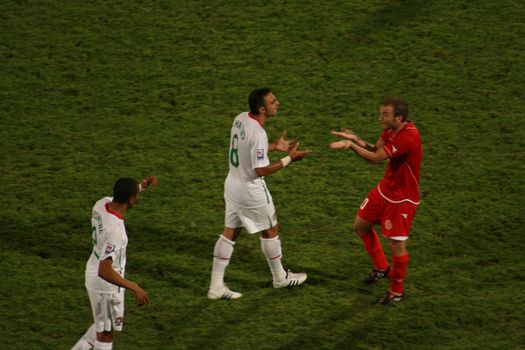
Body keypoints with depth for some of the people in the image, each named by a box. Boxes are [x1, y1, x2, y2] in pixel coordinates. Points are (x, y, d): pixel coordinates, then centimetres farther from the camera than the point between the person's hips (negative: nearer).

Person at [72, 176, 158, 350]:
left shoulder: (102, 204, -11)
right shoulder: (115, 231, -35)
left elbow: (119, 197, 16)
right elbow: (104, 271, -41)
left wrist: (142, 185, 4)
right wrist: (134, 287, -39)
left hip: (92, 273, 9)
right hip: (107, 285, -9)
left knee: (105, 325, 28)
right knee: (106, 334, 11)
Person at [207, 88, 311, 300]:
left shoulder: (241, 119, -1)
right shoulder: (258, 134, -28)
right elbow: (261, 170, -24)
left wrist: (274, 147, 12)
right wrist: (289, 159, -18)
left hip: (233, 184, 8)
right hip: (251, 190, -8)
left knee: (229, 233, 12)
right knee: (270, 230, 13)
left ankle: (216, 286, 13)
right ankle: (280, 277, 32)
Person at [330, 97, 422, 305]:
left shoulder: (408, 136, -32)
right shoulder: (391, 130, -4)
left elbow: (376, 158, -30)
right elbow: (375, 149, 0)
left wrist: (350, 145, -25)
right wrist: (355, 139, -16)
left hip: (402, 198, -9)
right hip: (385, 189, 9)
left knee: (396, 245, -2)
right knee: (361, 225, 19)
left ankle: (397, 292, 19)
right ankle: (381, 268, 39)